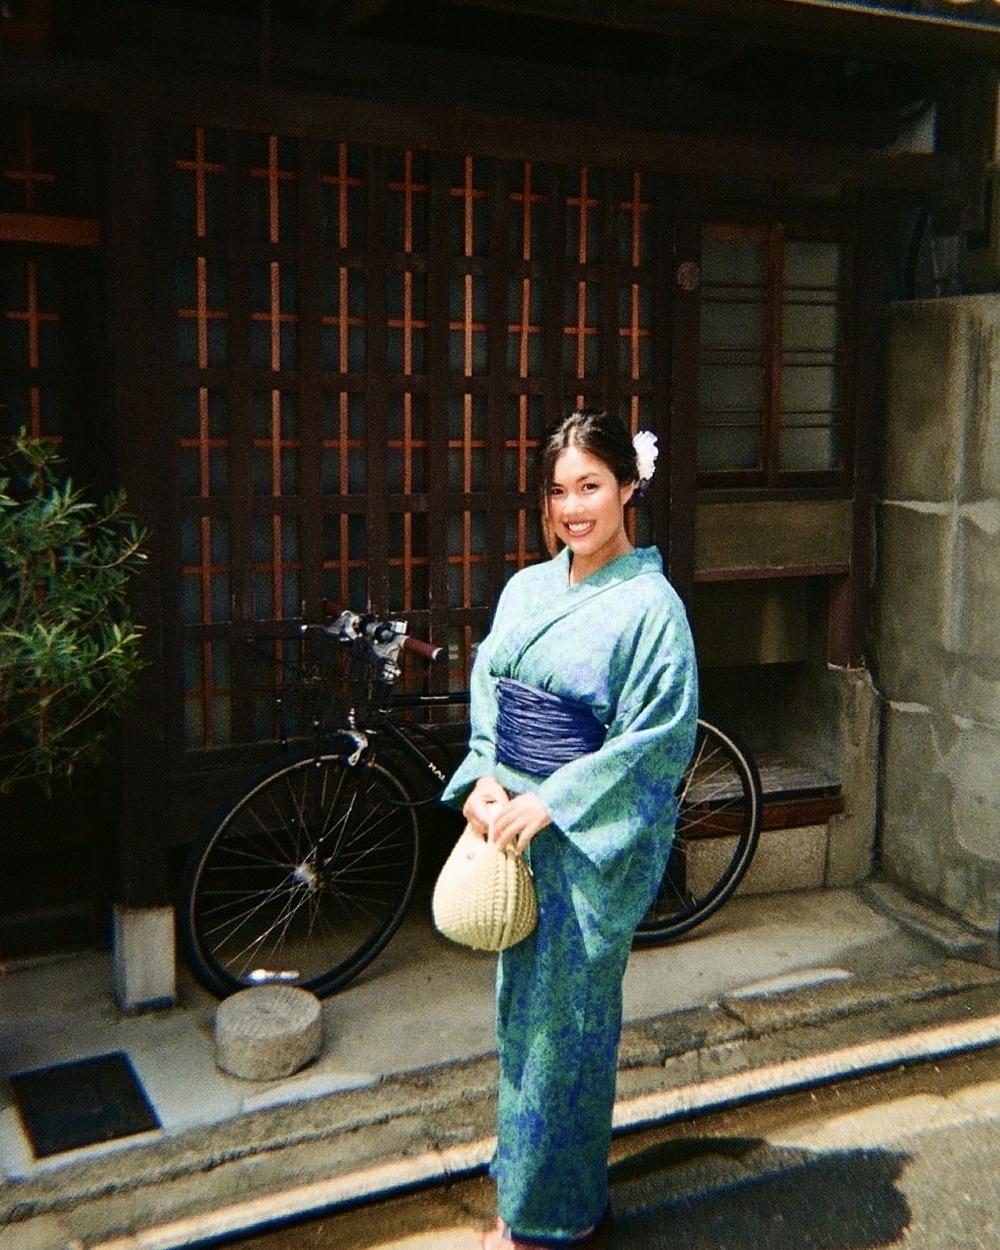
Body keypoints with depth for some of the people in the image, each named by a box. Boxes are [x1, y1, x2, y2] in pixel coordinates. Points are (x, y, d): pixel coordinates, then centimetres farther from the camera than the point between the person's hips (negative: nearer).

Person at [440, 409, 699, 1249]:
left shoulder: (650, 604, -13)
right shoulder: (526, 589, 7)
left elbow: (657, 737, -17)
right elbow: (488, 694, 9)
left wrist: (550, 804, -19)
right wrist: (485, 780, -8)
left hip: (592, 839, -6)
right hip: (516, 824, 6)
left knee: (565, 1018, 5)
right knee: (522, 1007, 17)